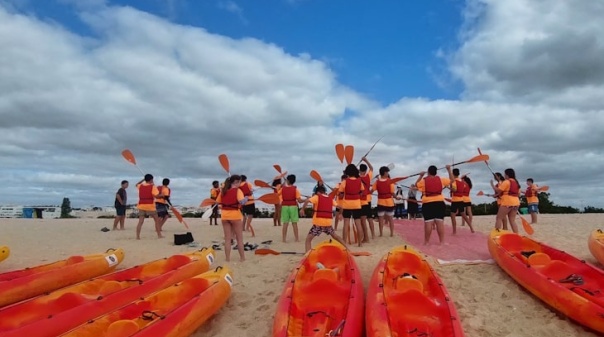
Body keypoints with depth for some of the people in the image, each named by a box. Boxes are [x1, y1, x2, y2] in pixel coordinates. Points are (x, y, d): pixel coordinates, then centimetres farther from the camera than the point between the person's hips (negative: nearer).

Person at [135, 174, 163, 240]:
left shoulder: (140, 186, 10)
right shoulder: (152, 187, -6)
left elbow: (137, 184, 35)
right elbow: (156, 196, -16)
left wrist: (143, 179, 35)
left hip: (141, 206, 5)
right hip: (150, 206, -5)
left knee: (140, 221, 4)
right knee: (157, 220, 8)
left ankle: (138, 236, -3)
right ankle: (159, 235, 9)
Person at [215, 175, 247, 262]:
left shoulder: (223, 190, 7)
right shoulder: (237, 190, -10)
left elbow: (217, 202, 11)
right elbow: (242, 202, -24)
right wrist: (246, 198, -5)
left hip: (224, 215, 5)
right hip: (235, 215, -5)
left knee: (227, 238, 10)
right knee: (239, 238, 8)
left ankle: (228, 258, 12)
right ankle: (242, 257, 14)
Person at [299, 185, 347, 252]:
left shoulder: (317, 197, 2)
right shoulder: (331, 199, 14)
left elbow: (307, 201, -15)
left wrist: (302, 209, -5)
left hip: (318, 223, -4)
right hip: (328, 223, 5)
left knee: (308, 239, 2)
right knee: (336, 237, 27)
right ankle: (347, 249, 32)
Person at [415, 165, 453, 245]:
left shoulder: (423, 180, 1)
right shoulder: (440, 179, 5)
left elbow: (416, 184, 19)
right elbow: (451, 180, 17)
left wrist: (420, 176, 23)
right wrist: (449, 170, 24)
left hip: (427, 203, -1)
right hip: (439, 202, 2)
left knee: (428, 222, -1)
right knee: (440, 222, 3)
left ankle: (427, 241, 4)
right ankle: (442, 241, 6)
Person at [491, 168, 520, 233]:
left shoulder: (506, 182, -9)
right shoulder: (516, 182, 15)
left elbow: (498, 191, -12)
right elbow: (518, 193, 19)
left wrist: (492, 184, 0)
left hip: (507, 203, -8)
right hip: (516, 203, 8)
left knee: (499, 218, -1)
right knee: (512, 220, 9)